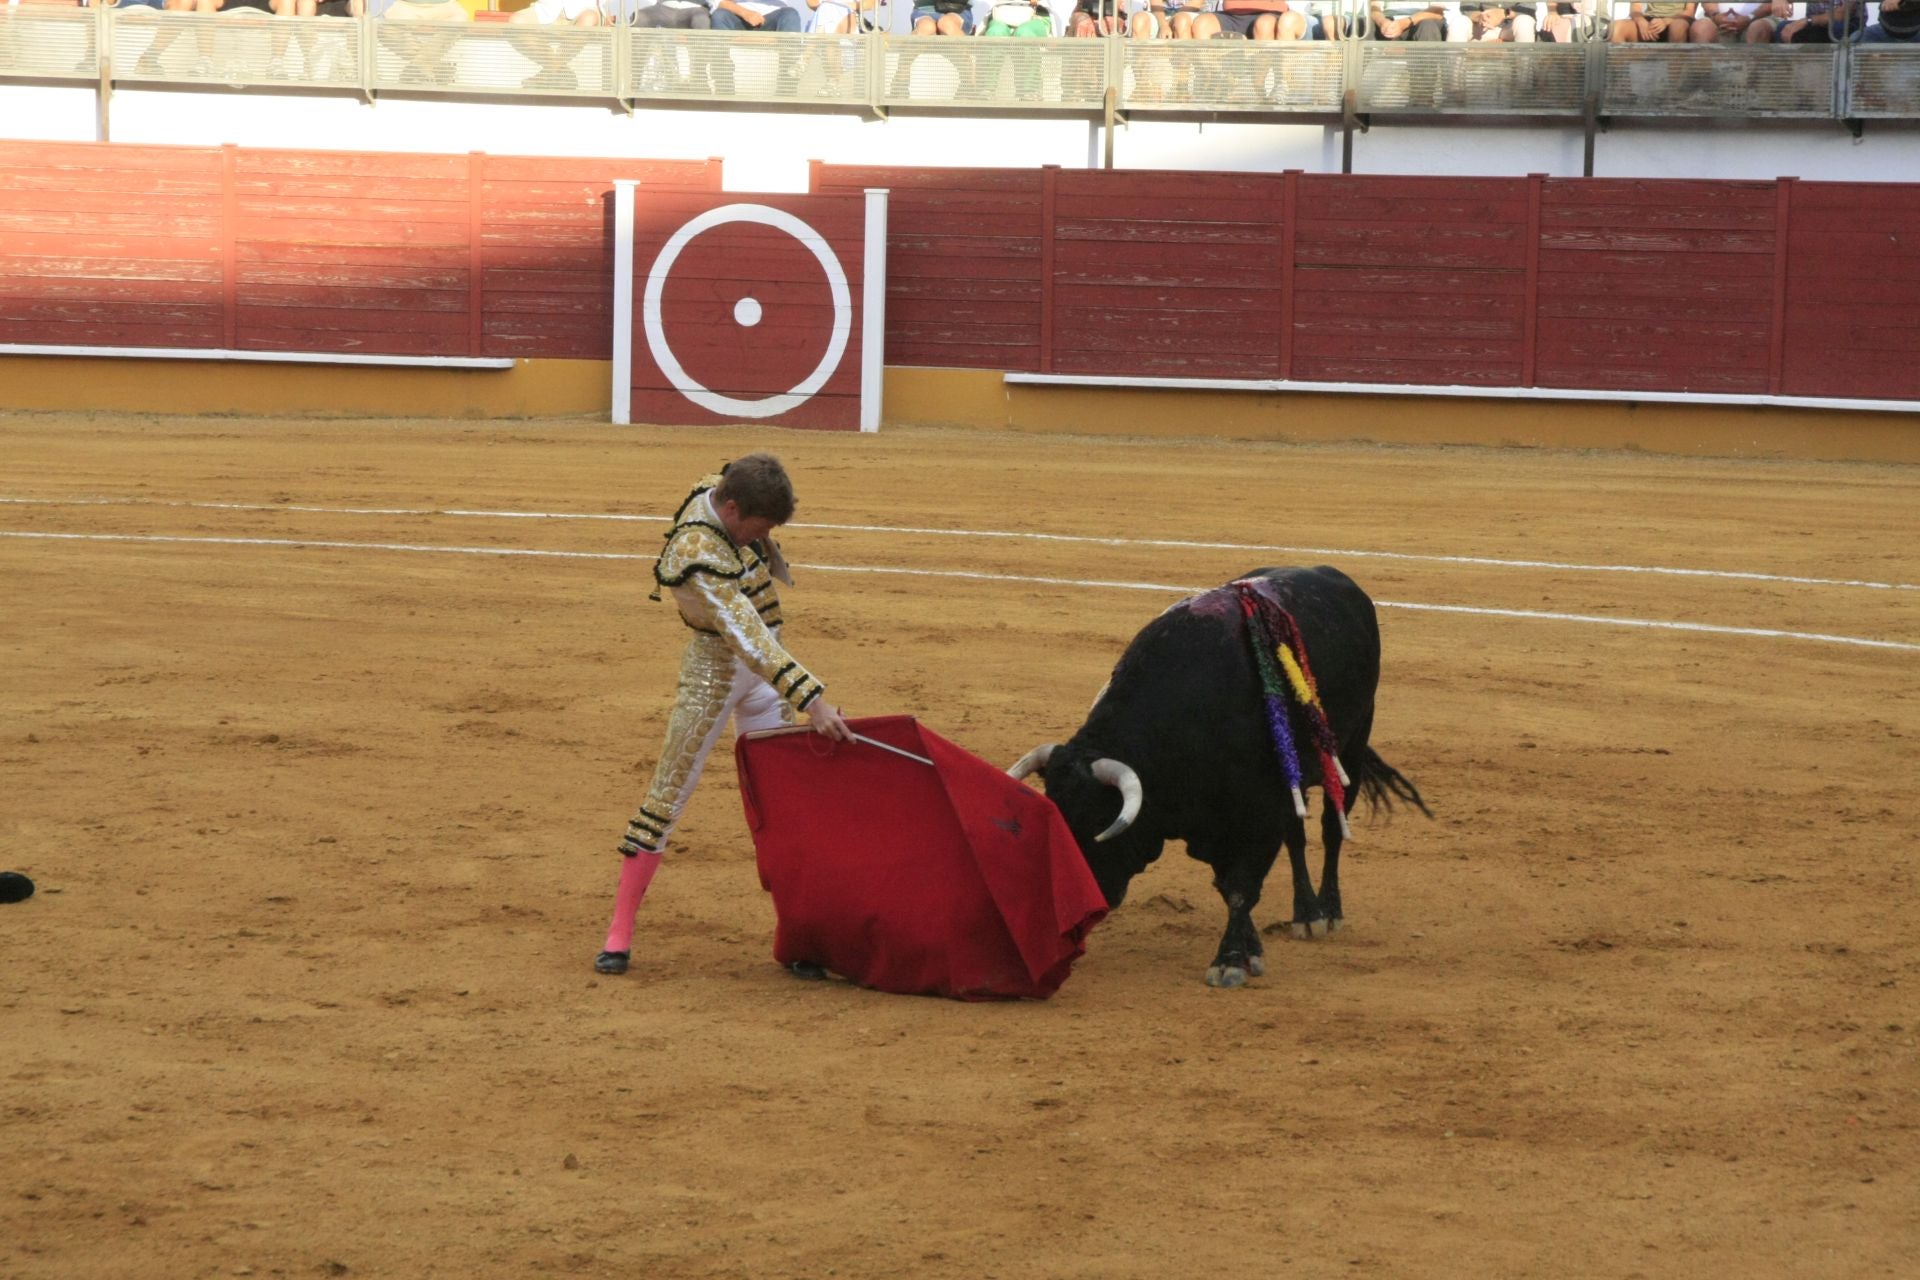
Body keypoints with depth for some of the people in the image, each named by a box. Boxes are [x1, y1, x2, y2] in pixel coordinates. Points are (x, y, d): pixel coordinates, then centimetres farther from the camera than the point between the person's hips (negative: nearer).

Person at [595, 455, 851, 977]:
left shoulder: (728, 488, -8)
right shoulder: (698, 557, -32)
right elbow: (748, 640, -37)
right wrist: (811, 699, -42)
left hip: (762, 666, 8)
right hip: (715, 671, -8)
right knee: (668, 795, -3)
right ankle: (620, 930, 3)